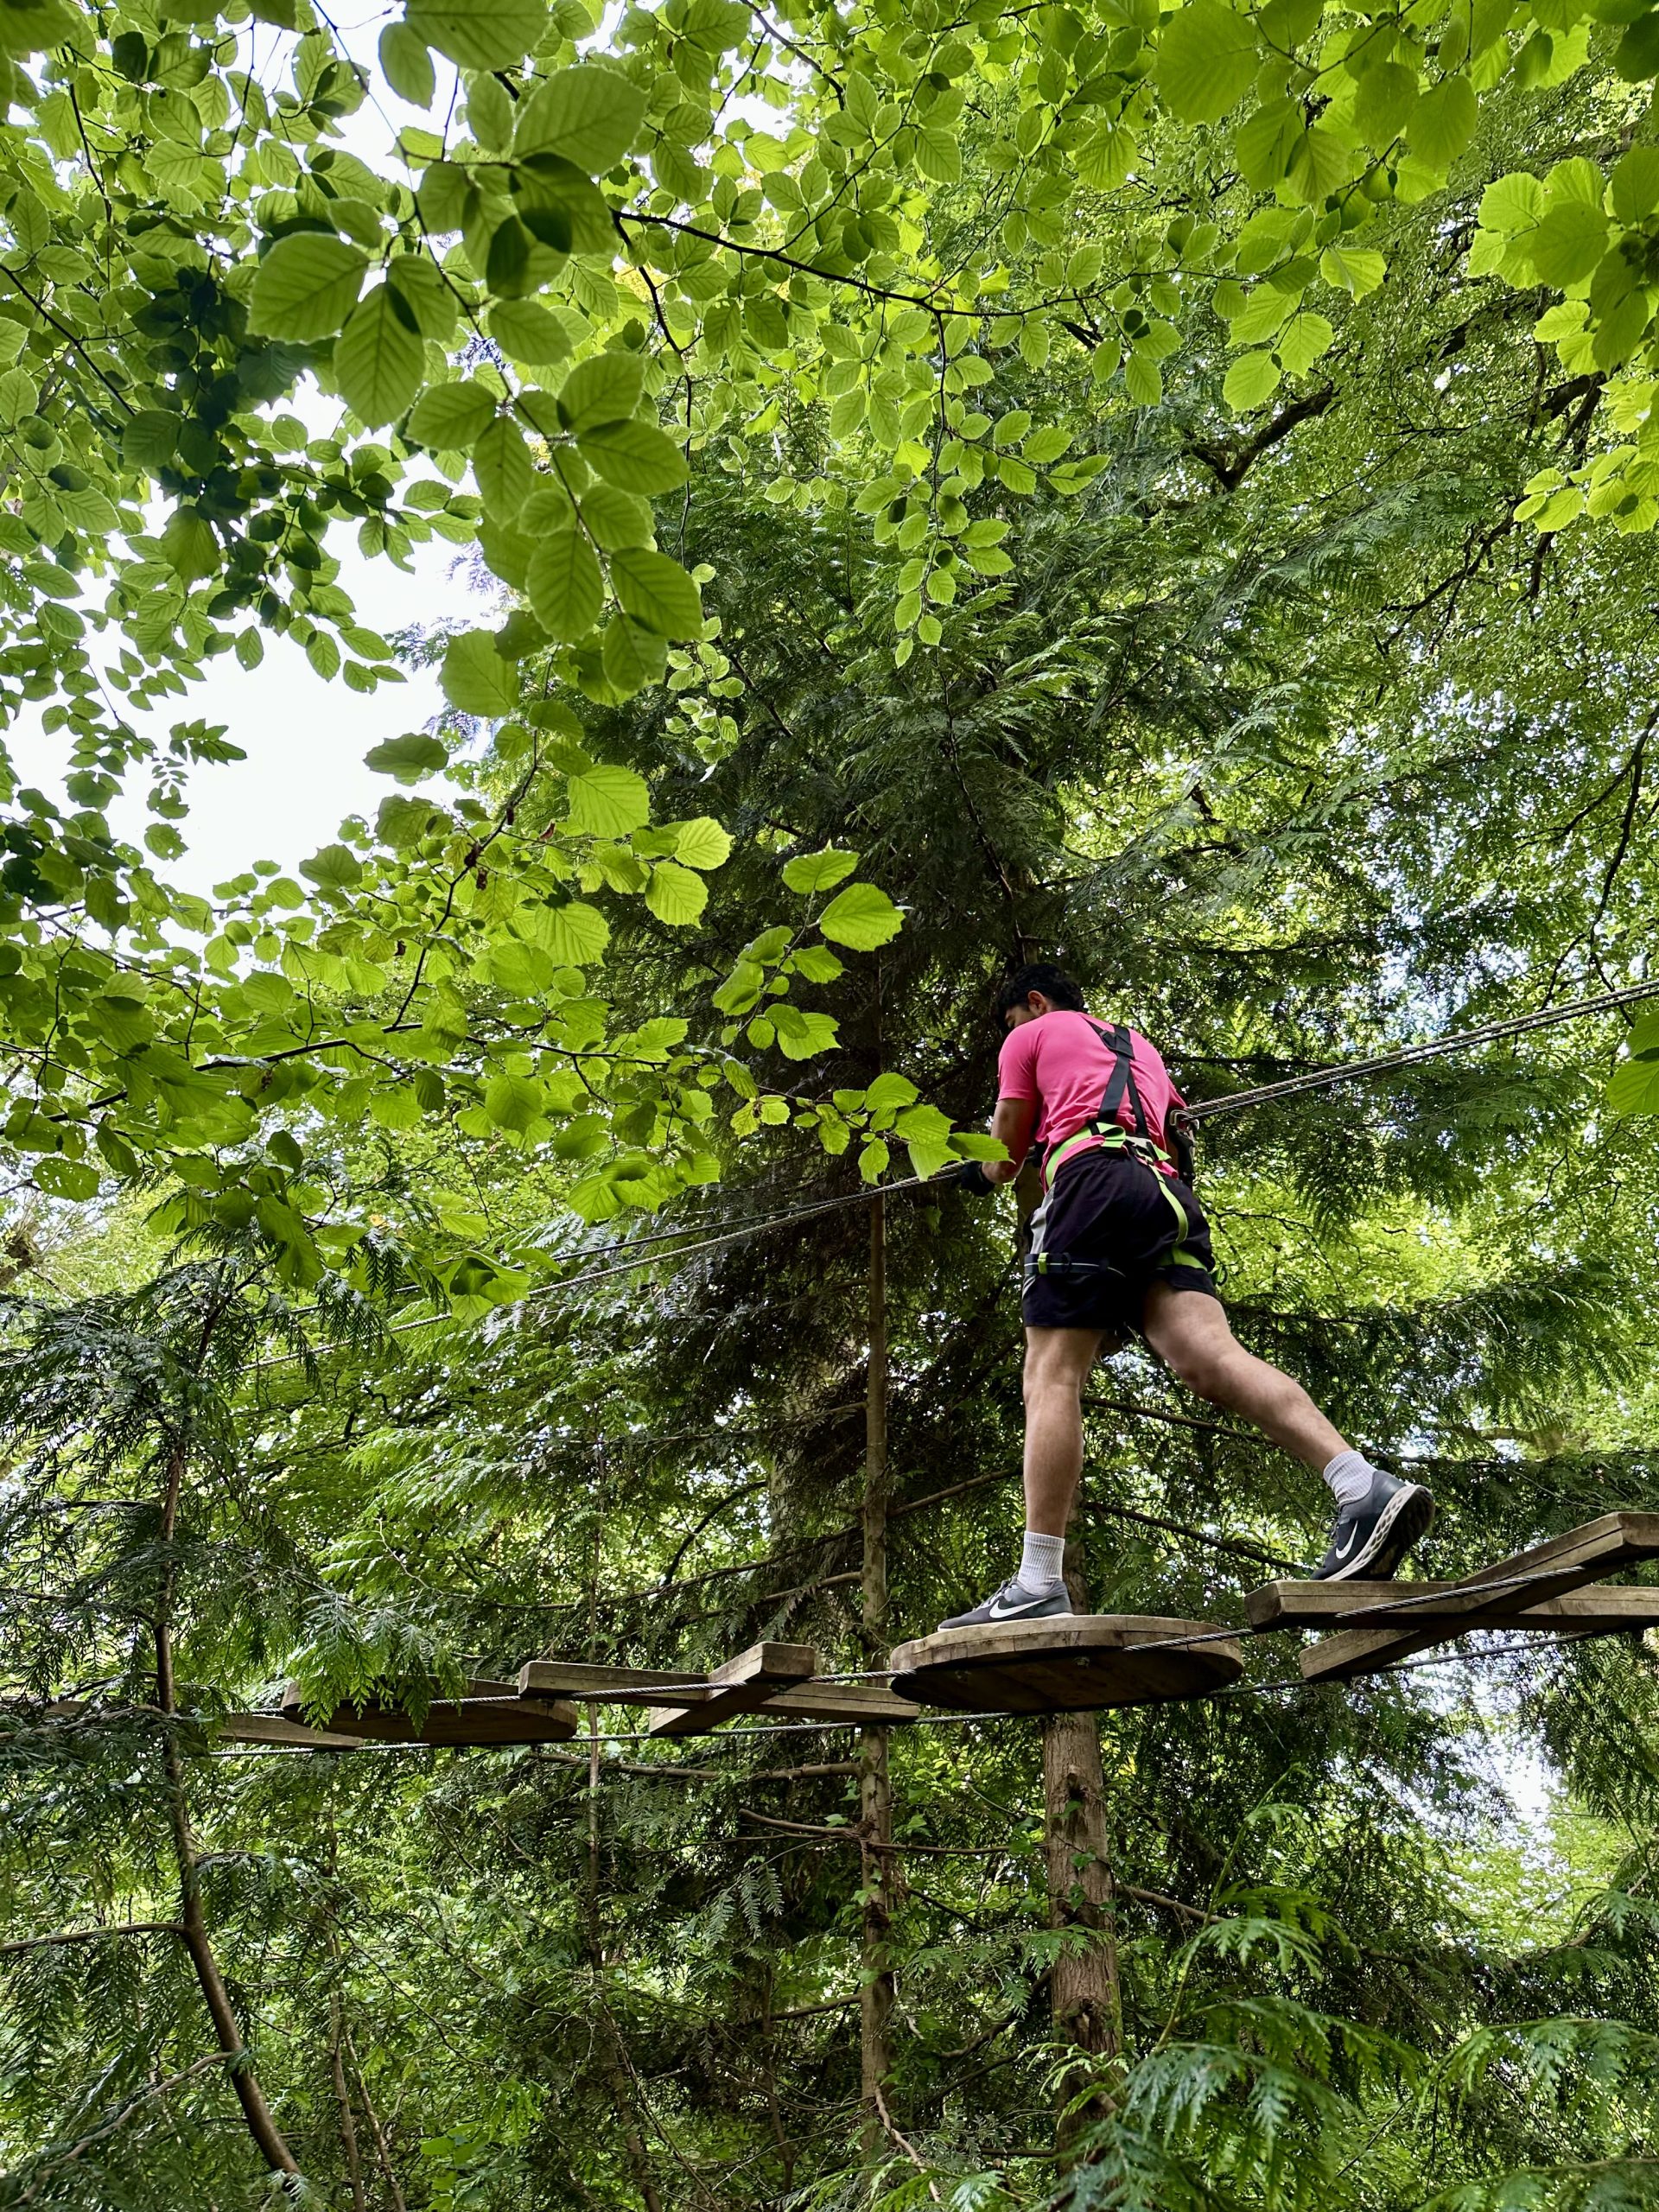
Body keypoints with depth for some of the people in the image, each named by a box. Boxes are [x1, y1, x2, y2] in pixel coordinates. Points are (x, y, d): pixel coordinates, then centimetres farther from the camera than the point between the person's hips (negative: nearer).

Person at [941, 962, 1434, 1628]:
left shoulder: (1032, 1036, 21)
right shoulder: (1137, 1046, 39)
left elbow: (1004, 1163, 22)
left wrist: (980, 1170, 47)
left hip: (1092, 1181, -6)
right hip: (1166, 1193, 6)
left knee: (1052, 1378, -11)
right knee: (1206, 1352, -14)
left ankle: (1037, 1586, -22)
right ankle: (1366, 1489, -35)